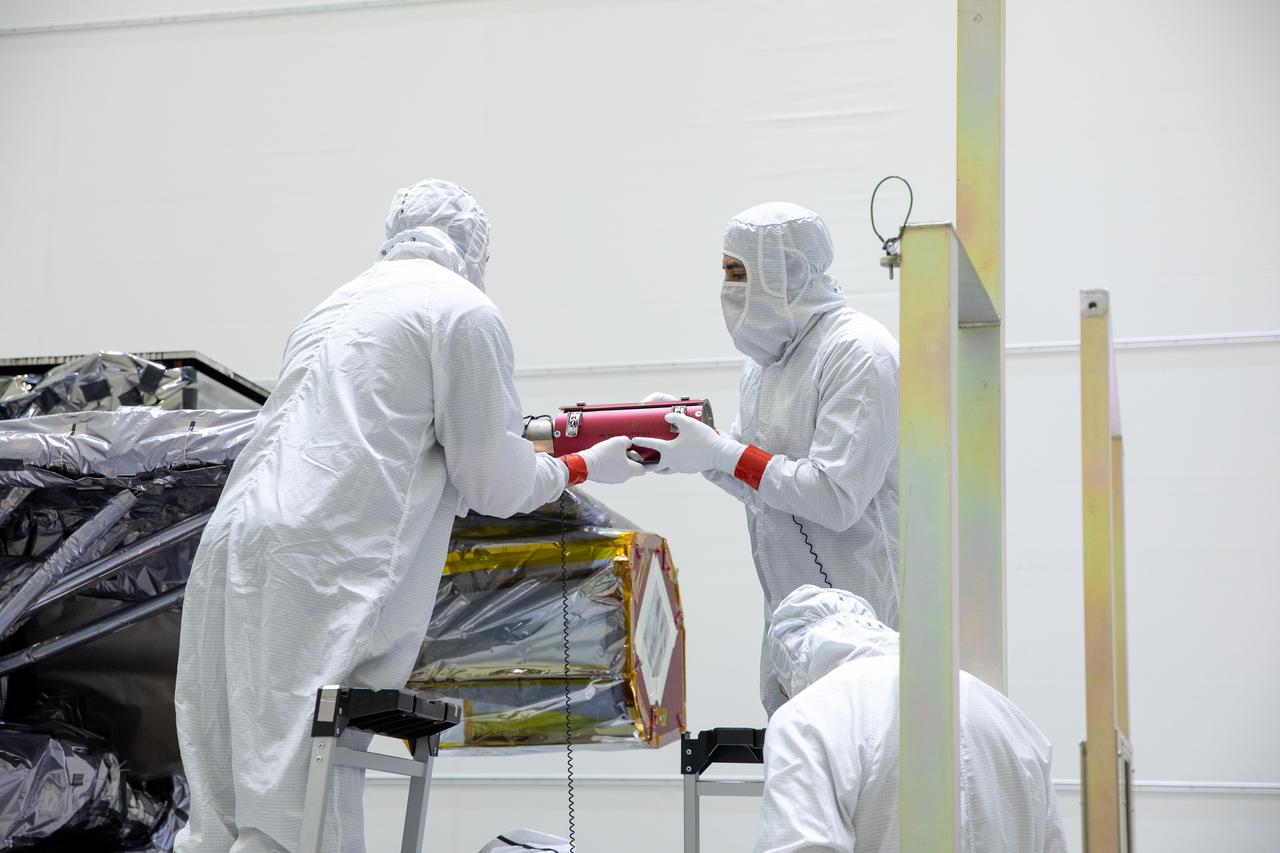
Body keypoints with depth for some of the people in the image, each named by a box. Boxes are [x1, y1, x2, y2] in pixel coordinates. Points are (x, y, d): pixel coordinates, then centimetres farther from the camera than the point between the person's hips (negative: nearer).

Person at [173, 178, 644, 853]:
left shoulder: (336, 307, 27)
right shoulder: (466, 310, 4)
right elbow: (492, 483, 3)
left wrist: (519, 441, 40)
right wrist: (582, 468, 21)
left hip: (231, 551, 8)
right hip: (322, 574, -8)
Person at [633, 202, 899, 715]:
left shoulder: (859, 354, -16)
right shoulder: (766, 356, 12)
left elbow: (837, 498, -23)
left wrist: (724, 453, -20)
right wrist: (691, 434, 1)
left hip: (859, 614, -9)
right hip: (788, 611, 9)